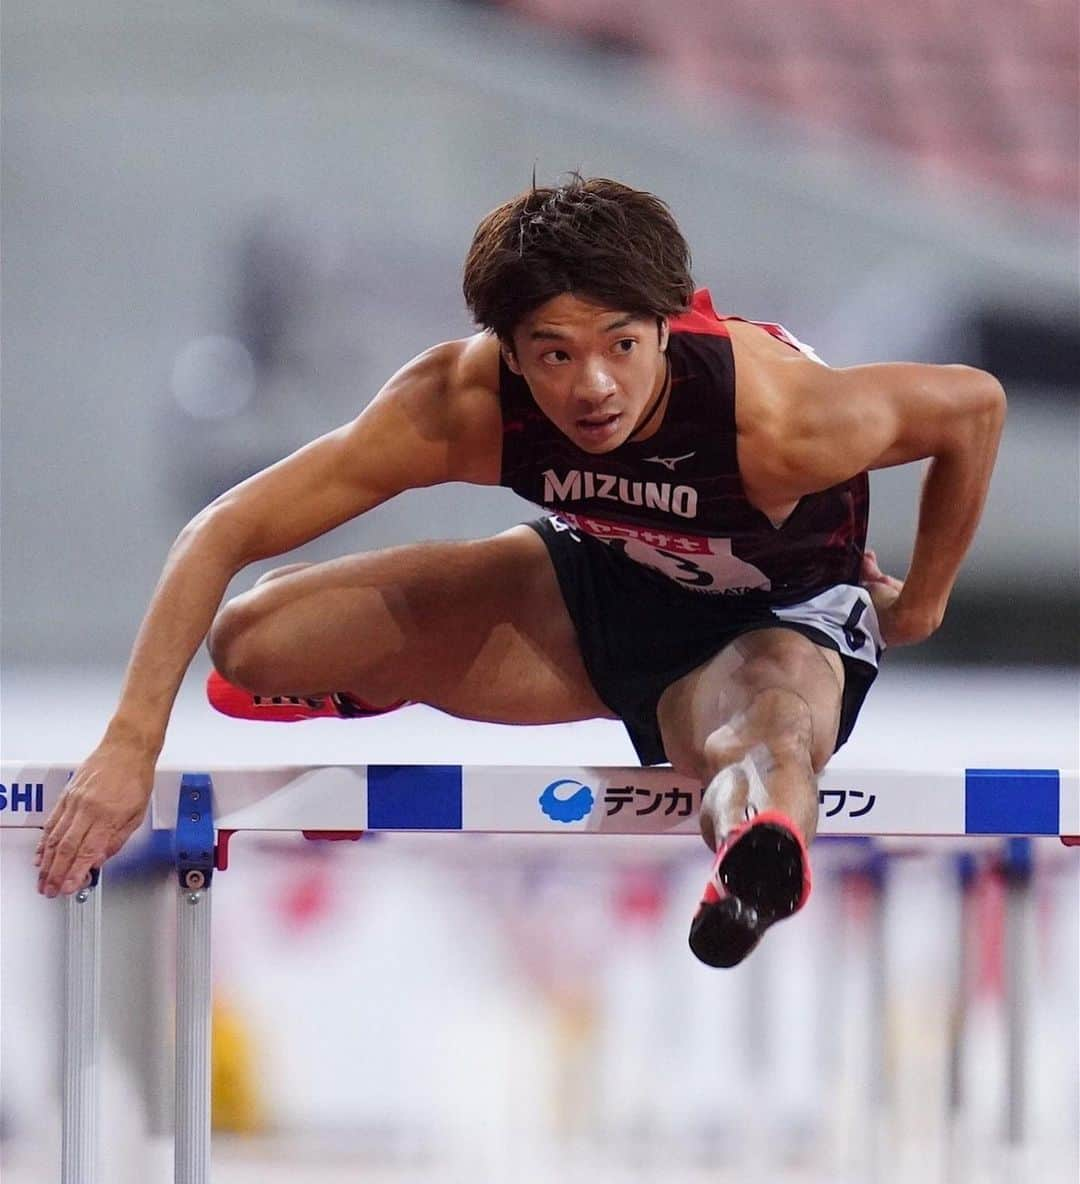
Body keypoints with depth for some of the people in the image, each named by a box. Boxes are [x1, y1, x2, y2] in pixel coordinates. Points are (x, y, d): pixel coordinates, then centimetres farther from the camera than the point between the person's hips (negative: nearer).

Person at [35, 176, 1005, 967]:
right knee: (254, 643, -7)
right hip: (600, 580, 4)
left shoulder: (777, 419, -38)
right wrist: (132, 743, -34)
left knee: (765, 748, -42)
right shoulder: (463, 403, -30)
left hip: (780, 617, -4)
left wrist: (921, 607, -5)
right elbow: (224, 531, -26)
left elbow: (975, 403, -19)